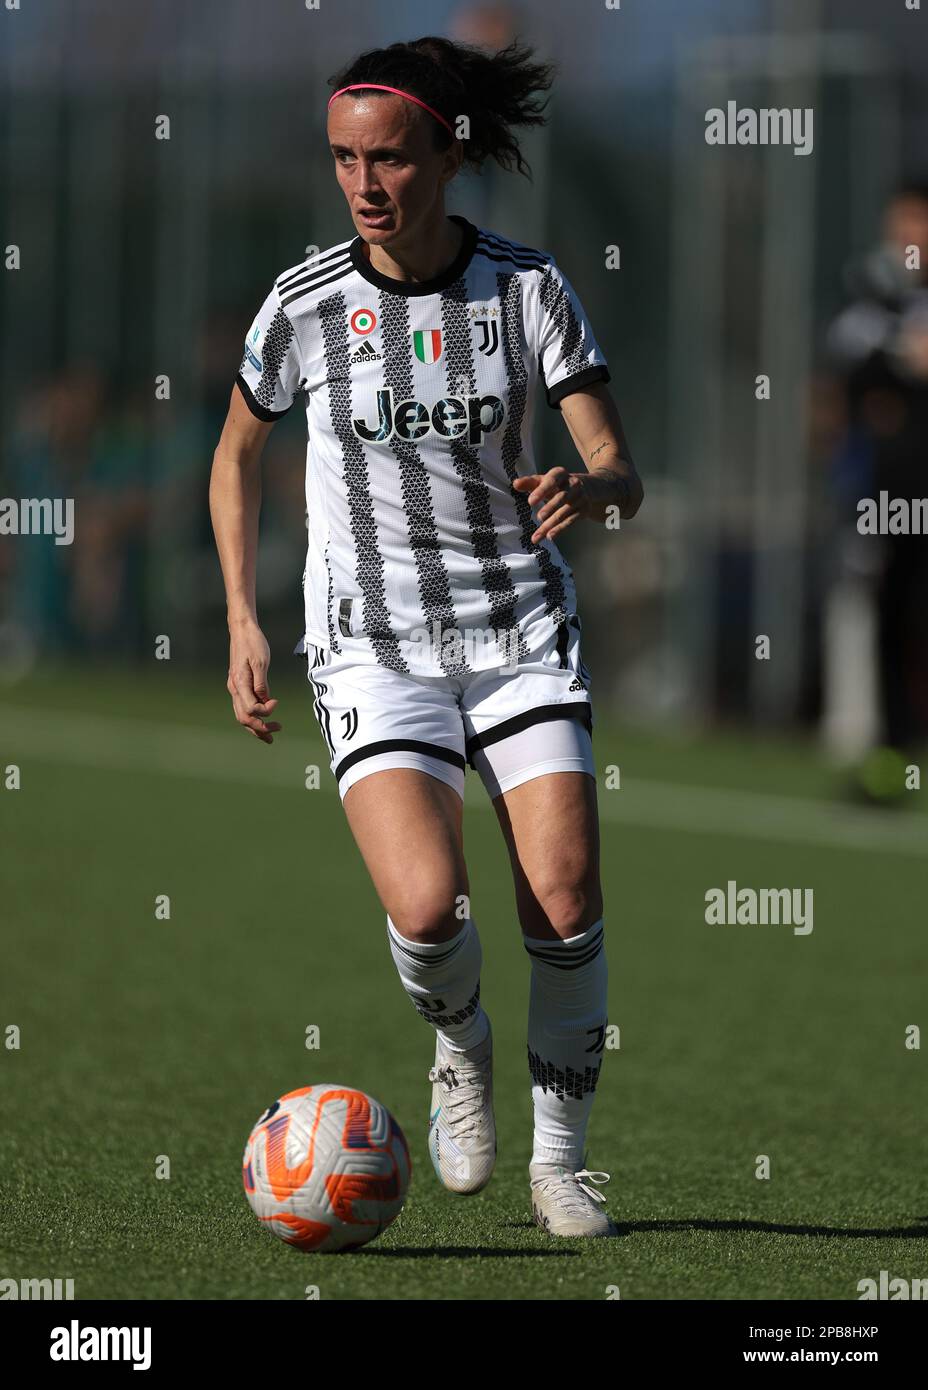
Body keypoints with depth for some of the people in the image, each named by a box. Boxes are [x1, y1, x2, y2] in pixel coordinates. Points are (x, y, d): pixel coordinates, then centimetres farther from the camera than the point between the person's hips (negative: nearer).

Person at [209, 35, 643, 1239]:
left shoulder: (531, 289, -5)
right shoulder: (304, 304, -5)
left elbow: (623, 476, -8)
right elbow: (237, 458, 12)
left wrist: (585, 491, -32)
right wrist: (244, 626, 5)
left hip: (523, 633, 1)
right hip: (374, 648, -1)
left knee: (567, 905, -12)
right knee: (426, 908, -22)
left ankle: (562, 1157, 11)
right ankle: (460, 1043, 13)